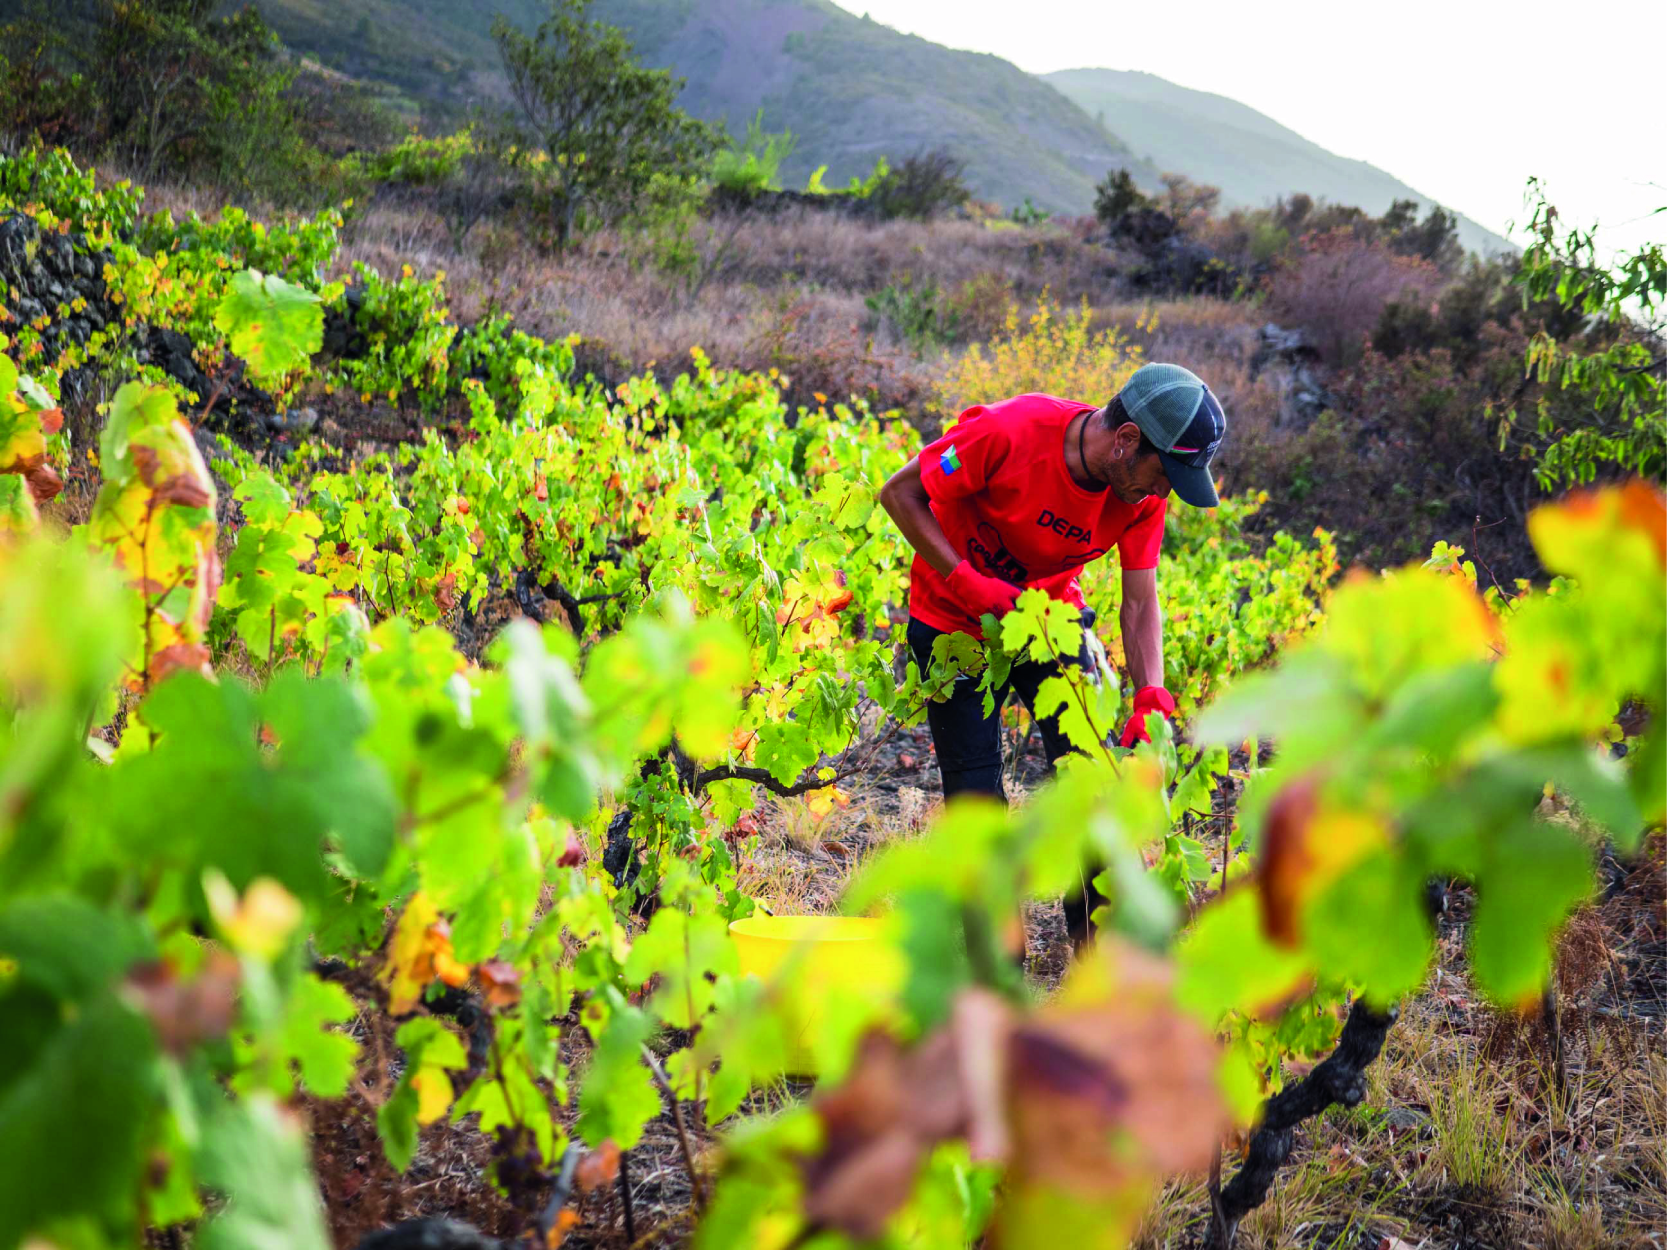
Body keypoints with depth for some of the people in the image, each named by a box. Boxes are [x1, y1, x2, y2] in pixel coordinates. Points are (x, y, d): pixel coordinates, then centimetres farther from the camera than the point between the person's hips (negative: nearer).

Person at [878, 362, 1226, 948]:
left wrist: (1149, 697, -27)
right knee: (976, 795, -4)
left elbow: (1141, 601, -12)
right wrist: (965, 579, -27)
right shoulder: (1008, 432, -31)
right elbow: (899, 493, -21)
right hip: (954, 620, -4)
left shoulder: (1143, 494, -16)